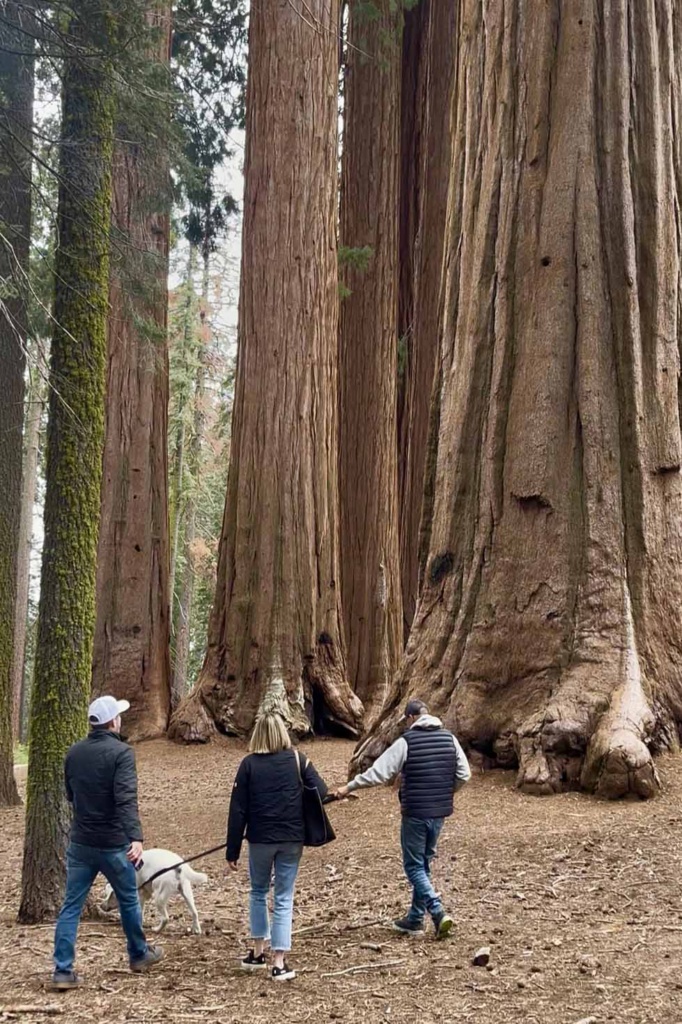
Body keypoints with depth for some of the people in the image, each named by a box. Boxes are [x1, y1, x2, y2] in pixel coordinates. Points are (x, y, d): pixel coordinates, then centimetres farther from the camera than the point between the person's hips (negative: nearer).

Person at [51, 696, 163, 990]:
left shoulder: (74, 752, 3)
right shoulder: (121, 753, -16)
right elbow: (127, 799, -27)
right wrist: (136, 837, -35)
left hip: (80, 842, 4)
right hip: (113, 844, -4)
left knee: (71, 906, 6)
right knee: (128, 900, 16)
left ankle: (63, 971, 0)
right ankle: (139, 955, 34)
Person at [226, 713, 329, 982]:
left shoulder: (249, 764, -2)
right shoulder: (297, 760, 0)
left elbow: (237, 810, -3)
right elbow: (321, 792, -4)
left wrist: (232, 851, 1)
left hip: (260, 839, 0)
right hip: (292, 839, 0)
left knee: (258, 893, 21)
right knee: (284, 899, 6)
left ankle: (258, 953, 25)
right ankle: (279, 963, 3)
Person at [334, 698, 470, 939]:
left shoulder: (406, 742, -11)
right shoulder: (449, 739, 3)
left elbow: (378, 773, -13)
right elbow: (464, 774, 4)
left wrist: (349, 787, -4)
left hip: (415, 814, -6)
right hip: (440, 813, 6)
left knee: (414, 866, 4)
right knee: (424, 863, 18)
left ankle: (438, 913, -12)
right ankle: (415, 919, 24)